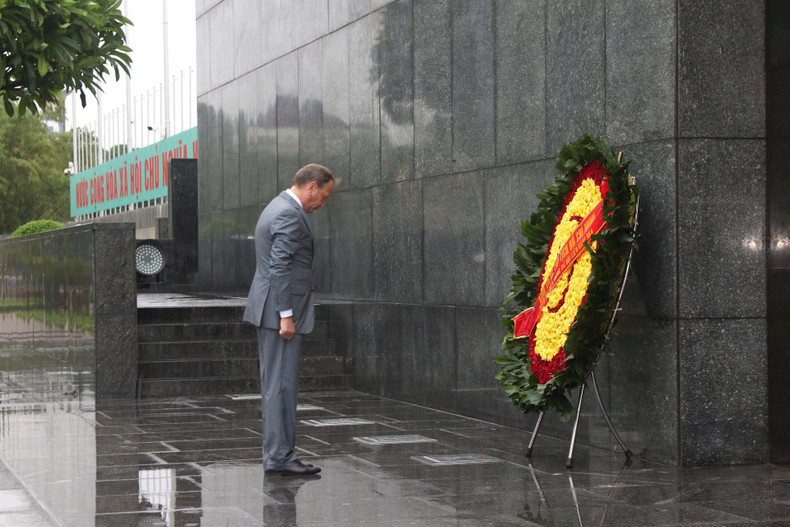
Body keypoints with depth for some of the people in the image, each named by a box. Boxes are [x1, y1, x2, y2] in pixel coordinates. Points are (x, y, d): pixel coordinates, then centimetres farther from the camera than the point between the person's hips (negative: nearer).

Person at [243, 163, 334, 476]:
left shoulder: (277, 207, 19)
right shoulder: (290, 215, -14)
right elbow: (280, 266, -21)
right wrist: (286, 315, -22)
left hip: (270, 310, 11)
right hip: (280, 310, -11)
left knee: (275, 383, 12)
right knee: (282, 384, -8)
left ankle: (277, 454, 16)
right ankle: (279, 456, -5)